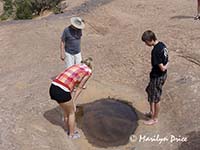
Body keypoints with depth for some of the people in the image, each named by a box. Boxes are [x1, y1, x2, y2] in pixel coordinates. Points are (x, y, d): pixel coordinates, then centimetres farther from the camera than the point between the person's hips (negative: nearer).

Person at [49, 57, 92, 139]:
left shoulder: (76, 66, 27)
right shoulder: (88, 71, 8)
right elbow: (79, 88, 6)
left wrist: (71, 100, 24)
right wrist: (73, 102, 10)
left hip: (52, 87, 7)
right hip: (61, 91, -7)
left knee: (66, 111, 27)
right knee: (71, 113, 18)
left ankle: (70, 131, 44)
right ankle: (72, 135, 33)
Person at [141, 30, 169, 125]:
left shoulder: (155, 51, -29)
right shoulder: (162, 45, 1)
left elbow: (162, 68, -26)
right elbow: (166, 61, 10)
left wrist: (166, 66, -7)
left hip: (157, 77, -10)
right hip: (162, 75, 10)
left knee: (155, 98, 8)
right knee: (150, 91, 25)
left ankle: (154, 119, 26)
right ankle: (152, 112, 41)